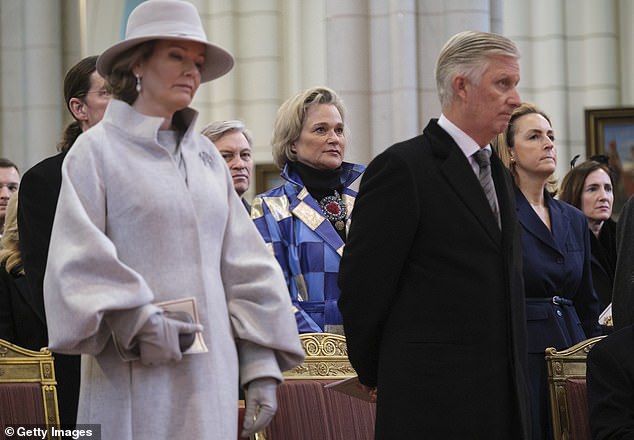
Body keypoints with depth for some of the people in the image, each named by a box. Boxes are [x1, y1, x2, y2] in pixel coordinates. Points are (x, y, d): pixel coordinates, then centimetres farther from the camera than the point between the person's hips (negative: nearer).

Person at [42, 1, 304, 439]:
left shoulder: (205, 155, 15)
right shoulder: (97, 150, 0)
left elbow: (245, 266, 13)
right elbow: (76, 263, -9)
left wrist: (262, 364, 5)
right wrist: (136, 320, -22)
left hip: (211, 376, 5)